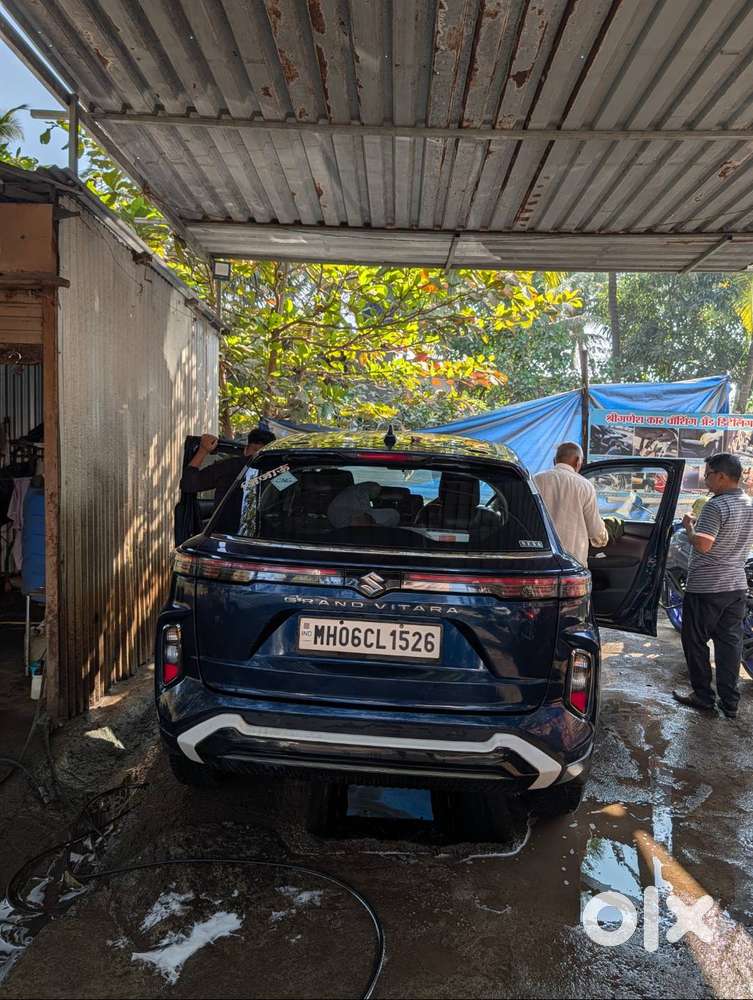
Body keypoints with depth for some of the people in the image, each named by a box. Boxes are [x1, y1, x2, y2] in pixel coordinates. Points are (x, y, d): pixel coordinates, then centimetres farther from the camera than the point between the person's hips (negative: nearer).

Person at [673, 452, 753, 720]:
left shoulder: (716, 506, -20)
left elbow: (702, 545, -27)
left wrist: (689, 525, -9)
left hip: (706, 587, -7)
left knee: (696, 641, 7)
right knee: (730, 642, 12)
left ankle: (703, 695, 16)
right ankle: (730, 702, 16)